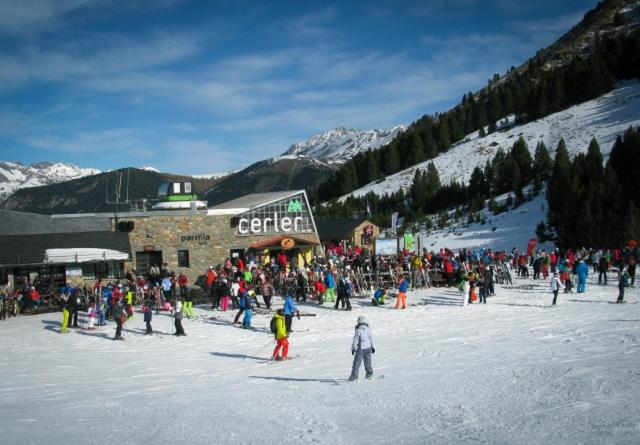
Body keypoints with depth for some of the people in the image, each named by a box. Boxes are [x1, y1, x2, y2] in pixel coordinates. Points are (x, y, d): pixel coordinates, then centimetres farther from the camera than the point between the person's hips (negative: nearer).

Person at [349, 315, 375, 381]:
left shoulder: (358, 330, -14)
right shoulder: (368, 329, -2)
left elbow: (355, 340, -11)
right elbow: (371, 338, 6)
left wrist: (353, 348, -1)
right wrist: (372, 347, 17)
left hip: (360, 349, -4)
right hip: (368, 348, 4)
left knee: (357, 363, 0)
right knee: (368, 362, 17)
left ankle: (354, 376, -2)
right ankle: (369, 374, 24)